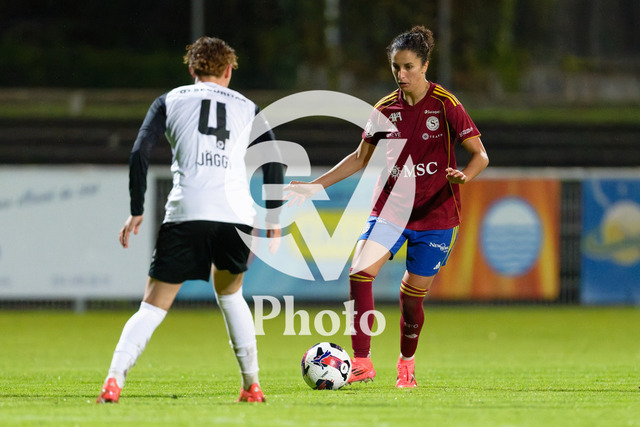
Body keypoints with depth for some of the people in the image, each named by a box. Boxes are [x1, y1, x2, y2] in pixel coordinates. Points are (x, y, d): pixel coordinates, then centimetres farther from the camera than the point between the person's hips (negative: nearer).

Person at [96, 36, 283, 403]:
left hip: (186, 213, -2)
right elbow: (274, 162, 12)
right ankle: (252, 385, 22)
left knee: (154, 306, 0)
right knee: (230, 293, 27)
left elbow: (141, 152, 5)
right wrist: (274, 221, 17)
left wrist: (137, 212, 7)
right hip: (238, 214, 2)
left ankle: (114, 380, -20)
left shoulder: (170, 101, 17)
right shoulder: (247, 107, 21)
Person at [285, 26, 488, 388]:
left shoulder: (446, 105, -8)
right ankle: (362, 362, -18)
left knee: (413, 296, 0)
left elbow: (481, 155, -7)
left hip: (435, 214, -3)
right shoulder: (385, 110, 3)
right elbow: (361, 158, 15)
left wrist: (465, 175, -29)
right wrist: (316, 185, 9)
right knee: (361, 270, -20)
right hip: (391, 206, 3)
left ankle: (407, 363, 28)